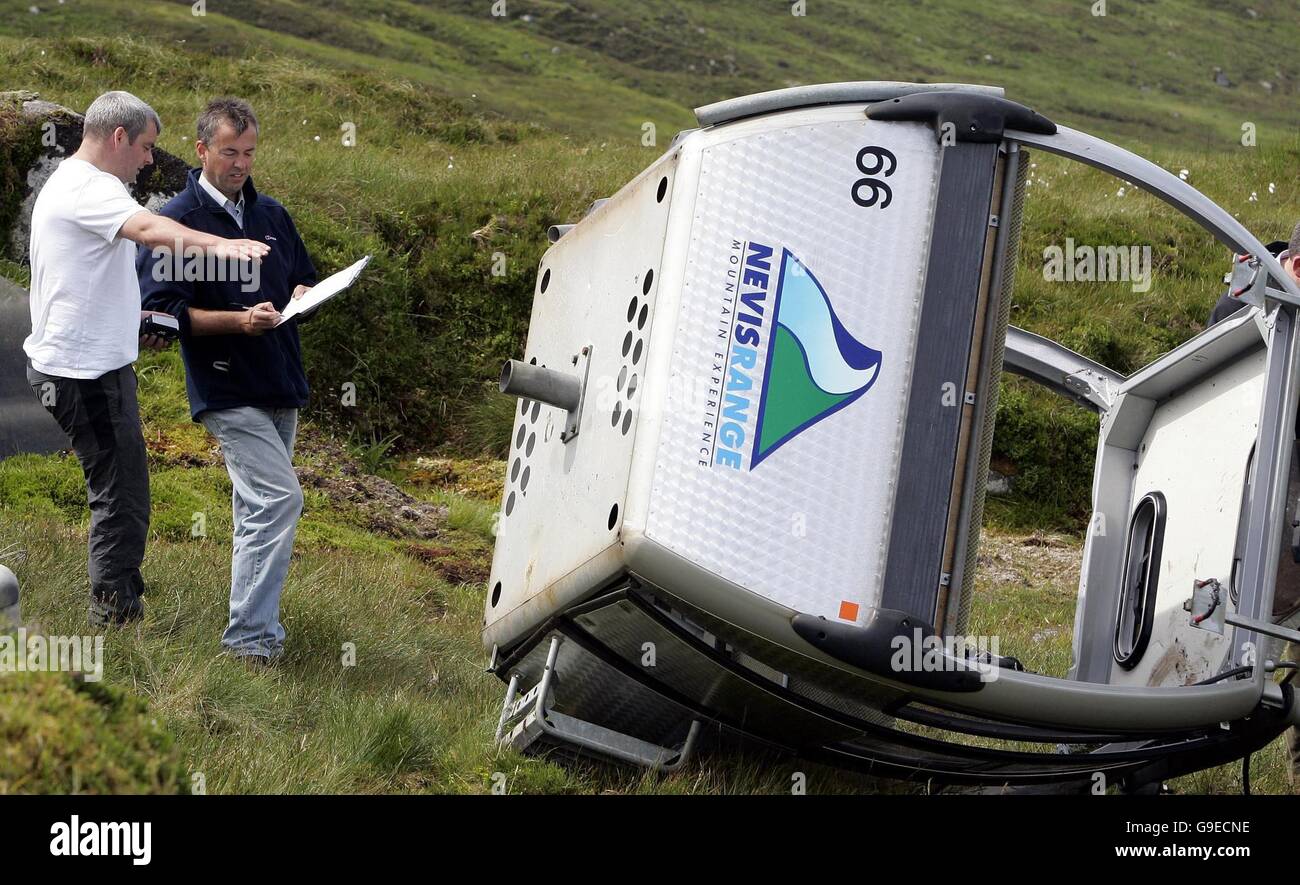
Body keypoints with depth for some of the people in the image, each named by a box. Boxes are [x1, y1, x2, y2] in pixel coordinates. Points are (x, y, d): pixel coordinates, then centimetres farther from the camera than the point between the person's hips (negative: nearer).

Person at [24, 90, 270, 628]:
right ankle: (114, 620, -5)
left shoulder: (67, 184, 20)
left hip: (91, 365, 11)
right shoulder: (88, 188, -16)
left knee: (119, 496, 21)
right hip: (85, 371, -11)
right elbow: (145, 228, -37)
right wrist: (217, 244, -52)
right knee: (122, 501, -8)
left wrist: (131, 318, 22)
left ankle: (119, 604, 31)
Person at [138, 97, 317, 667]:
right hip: (228, 390, -7)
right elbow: (161, 310, -13)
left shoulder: (270, 214, 14)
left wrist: (301, 295, -1)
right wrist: (239, 320, -24)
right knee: (279, 498, -19)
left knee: (258, 509, 16)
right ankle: (250, 637, -17)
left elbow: (304, 277, 24)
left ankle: (254, 623, 28)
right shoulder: (176, 221, -7)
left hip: (281, 385, 8)